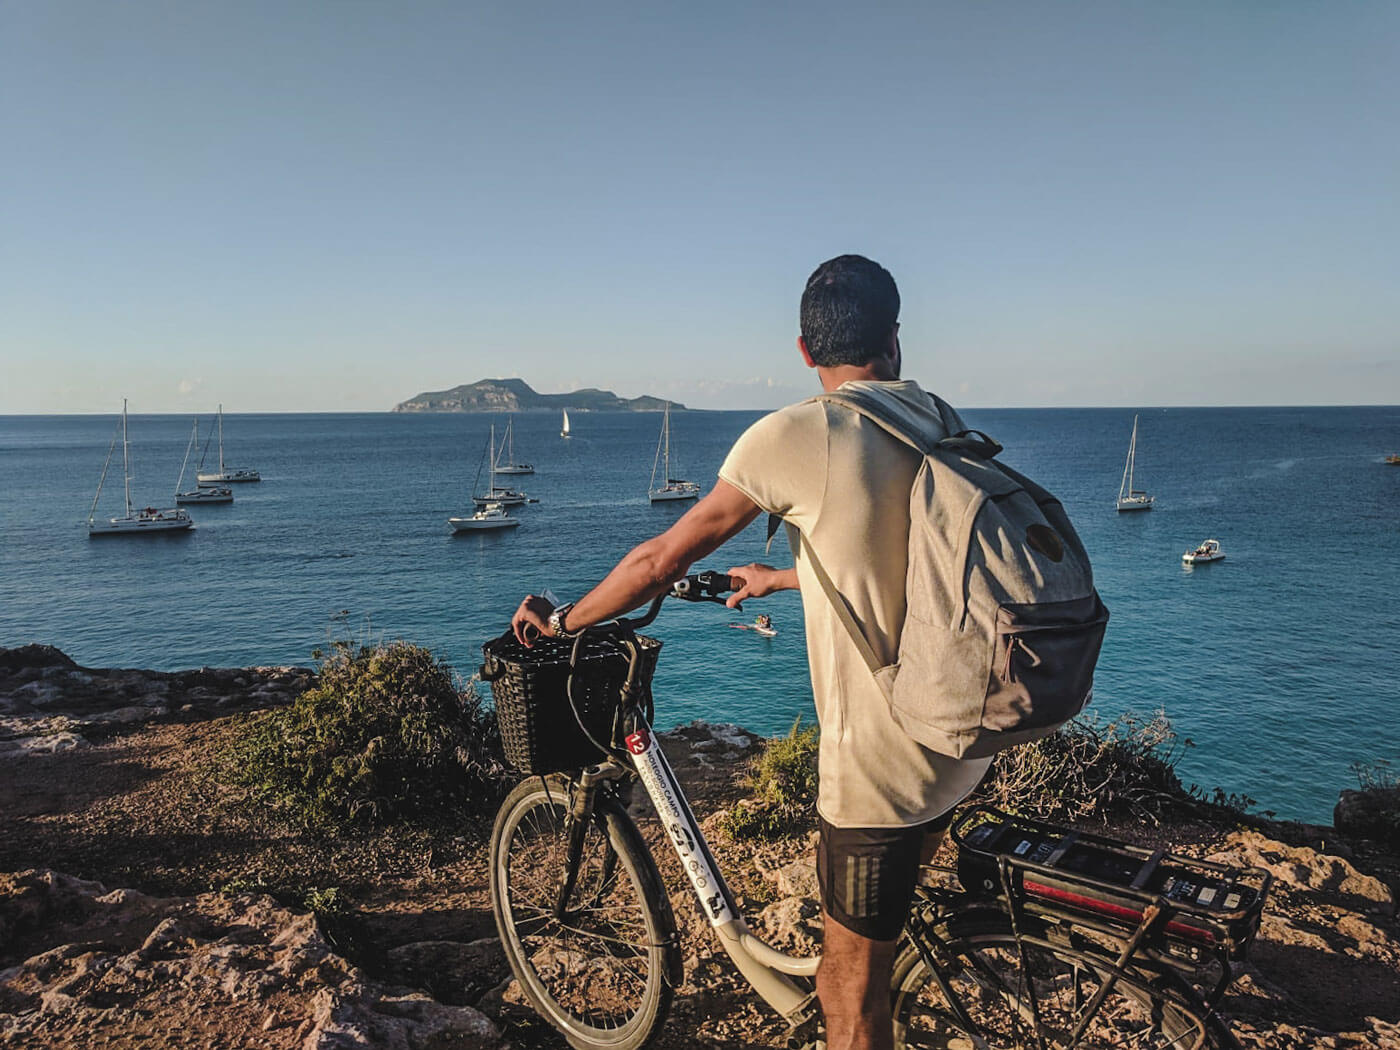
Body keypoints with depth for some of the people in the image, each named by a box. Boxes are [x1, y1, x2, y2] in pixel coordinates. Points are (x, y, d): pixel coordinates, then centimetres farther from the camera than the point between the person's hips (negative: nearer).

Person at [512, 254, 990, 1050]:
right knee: (877, 946, 29)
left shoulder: (794, 436, -16)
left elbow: (662, 560, -9)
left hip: (878, 766, -7)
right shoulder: (947, 427, 5)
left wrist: (563, 620, 7)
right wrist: (784, 577, 32)